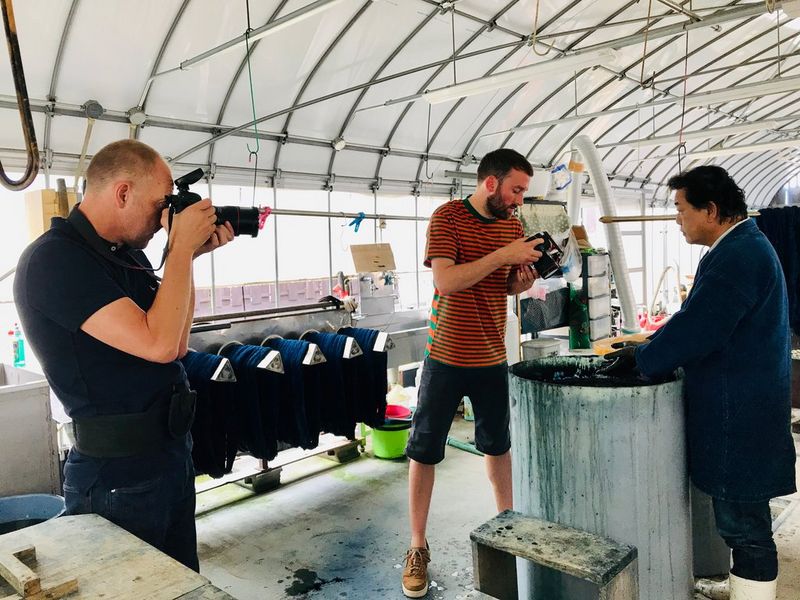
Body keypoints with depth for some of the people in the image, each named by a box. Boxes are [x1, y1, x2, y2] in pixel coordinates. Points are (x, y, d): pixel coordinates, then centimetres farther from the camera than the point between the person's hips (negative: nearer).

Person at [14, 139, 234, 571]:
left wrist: (191, 253, 2)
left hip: (173, 452, 8)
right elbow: (158, 344, -27)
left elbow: (176, 343, 9)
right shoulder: (54, 259, -19)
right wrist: (182, 247, -17)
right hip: (119, 473, -8)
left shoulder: (127, 254, 7)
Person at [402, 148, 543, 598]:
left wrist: (523, 280, -9)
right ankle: (418, 547, 20)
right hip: (446, 357, -4)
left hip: (493, 357, 5)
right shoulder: (448, 217, -12)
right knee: (424, 451, 4)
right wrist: (503, 255, -26)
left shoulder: (513, 224, 5)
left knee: (498, 445, 18)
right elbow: (446, 281, -23)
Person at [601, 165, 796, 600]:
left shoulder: (738, 256, -21)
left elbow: (693, 331, -25)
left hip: (738, 419, -11)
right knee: (743, 522, 23)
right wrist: (644, 349, 9)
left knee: (744, 527, 1)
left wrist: (638, 360, -11)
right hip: (741, 413, 11)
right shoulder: (744, 247, 14)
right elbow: (698, 319, 17)